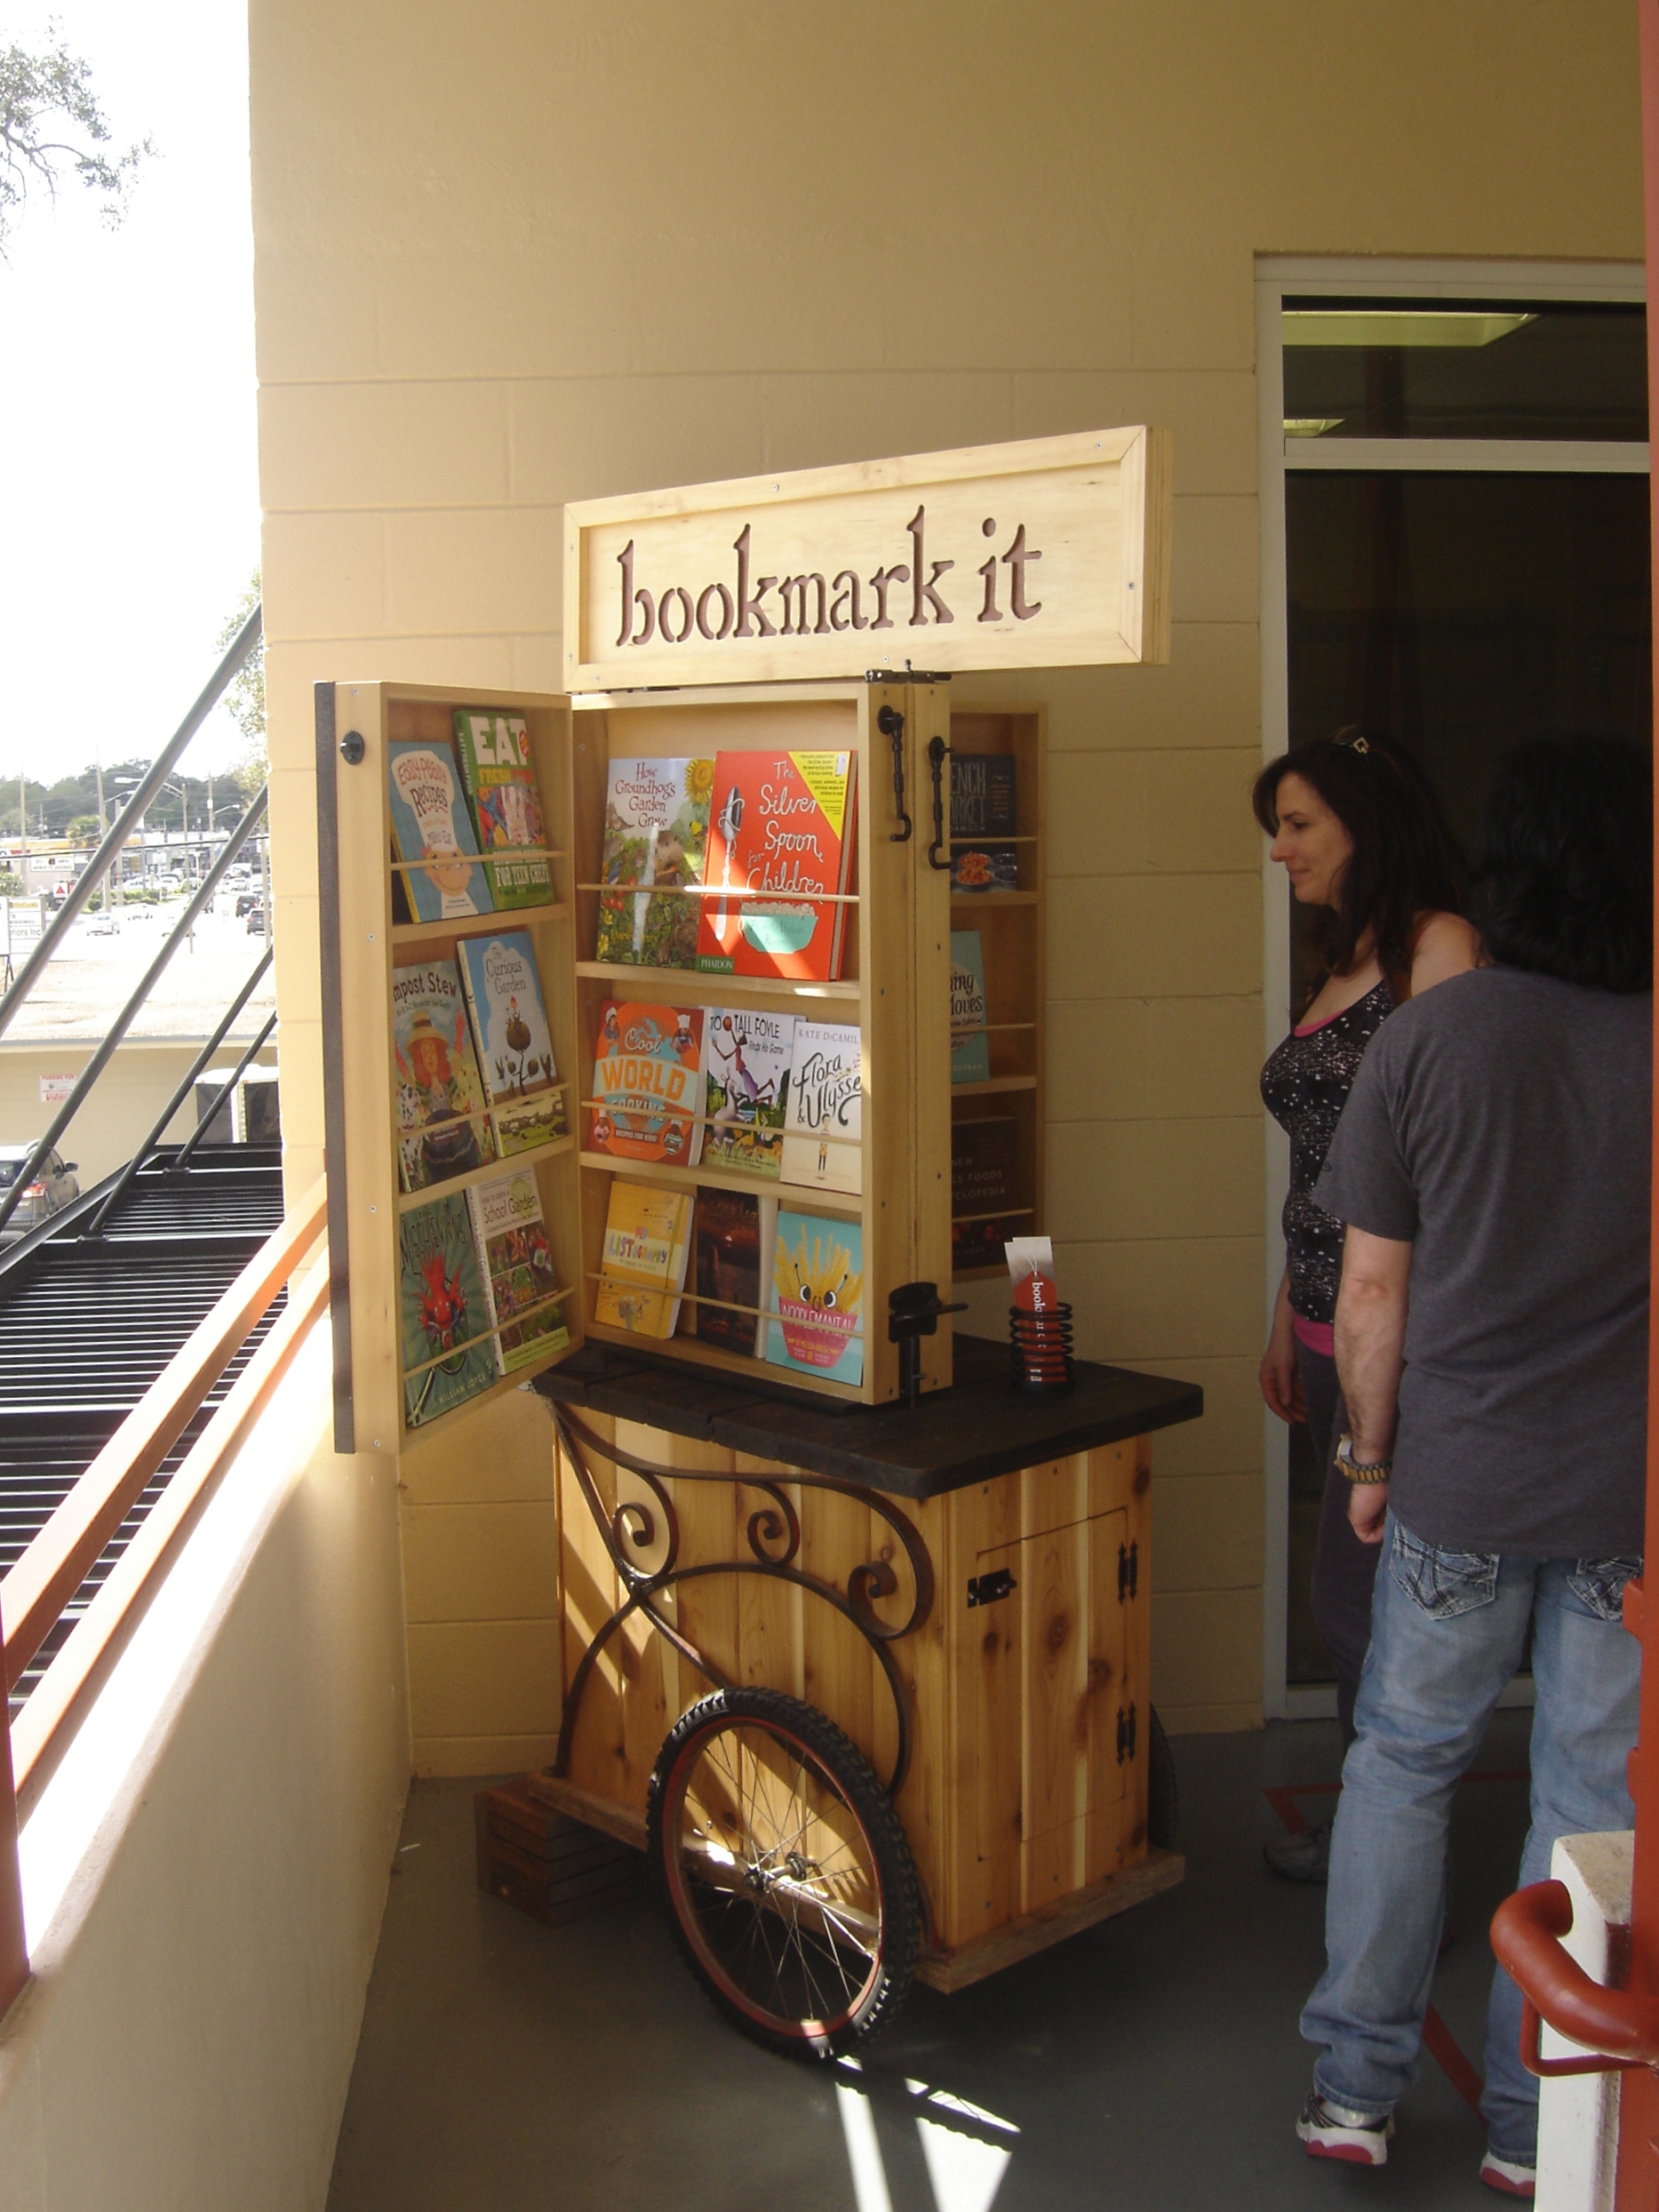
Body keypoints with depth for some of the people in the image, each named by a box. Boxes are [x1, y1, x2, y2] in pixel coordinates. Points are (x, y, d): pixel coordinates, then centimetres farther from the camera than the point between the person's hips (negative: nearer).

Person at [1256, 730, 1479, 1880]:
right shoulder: (1340, 965, 17)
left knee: (1362, 1596, -5)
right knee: (1357, 1596, 14)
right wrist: (1286, 1322, 21)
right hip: (1333, 1329, 8)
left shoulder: (1439, 947, -10)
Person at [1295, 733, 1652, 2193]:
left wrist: (1372, 1458, 8)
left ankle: (1357, 2087, 24)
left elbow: (1372, 1294, -5)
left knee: (1404, 1761, 16)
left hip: (1459, 1478, 0)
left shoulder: (1427, 1038, -8)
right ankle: (1537, 2125, 25)